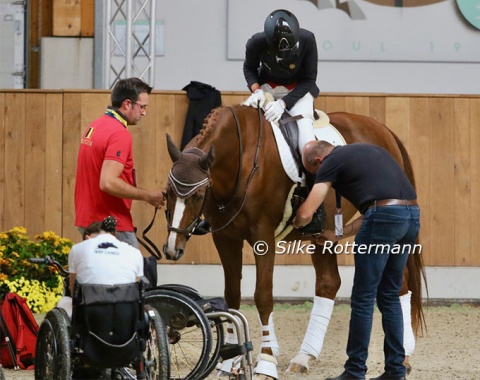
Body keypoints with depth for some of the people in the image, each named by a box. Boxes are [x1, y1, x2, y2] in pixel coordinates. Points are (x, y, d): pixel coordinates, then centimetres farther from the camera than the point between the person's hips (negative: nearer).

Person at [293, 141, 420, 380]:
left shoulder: (331, 163, 5)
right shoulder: (370, 151, 29)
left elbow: (306, 214, 1)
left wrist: (296, 223, 25)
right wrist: (339, 235, 35)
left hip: (384, 217, -8)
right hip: (412, 215, 8)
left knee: (363, 298, 2)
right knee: (390, 296, 17)